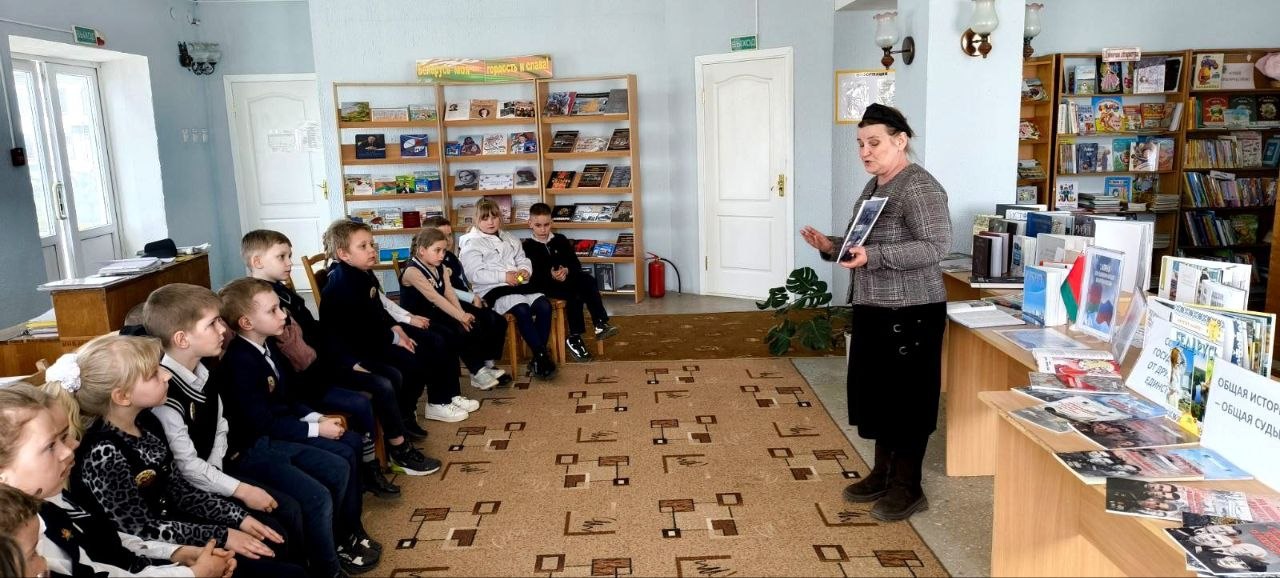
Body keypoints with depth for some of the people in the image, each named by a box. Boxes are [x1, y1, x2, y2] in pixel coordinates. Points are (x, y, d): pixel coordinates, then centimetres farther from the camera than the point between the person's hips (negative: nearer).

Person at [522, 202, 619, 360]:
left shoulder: (560, 240, 14)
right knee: (574, 293, -32)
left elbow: (576, 263, 9)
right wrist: (551, 275, -25)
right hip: (544, 285, -4)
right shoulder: (528, 246, 3)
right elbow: (533, 275, -8)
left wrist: (566, 270, -14)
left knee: (588, 281, -27)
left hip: (567, 278, 4)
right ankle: (574, 338, -29)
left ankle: (601, 324, -31)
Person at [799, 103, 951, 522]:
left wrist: (873, 256, -31)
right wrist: (831, 246, 1)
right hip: (872, 309, 10)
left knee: (906, 397, 1)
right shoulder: (873, 186, 13)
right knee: (875, 392, 16)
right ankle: (883, 474, 30)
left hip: (909, 312, -9)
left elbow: (936, 245, -24)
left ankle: (909, 488, 14)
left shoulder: (919, 186, -16)